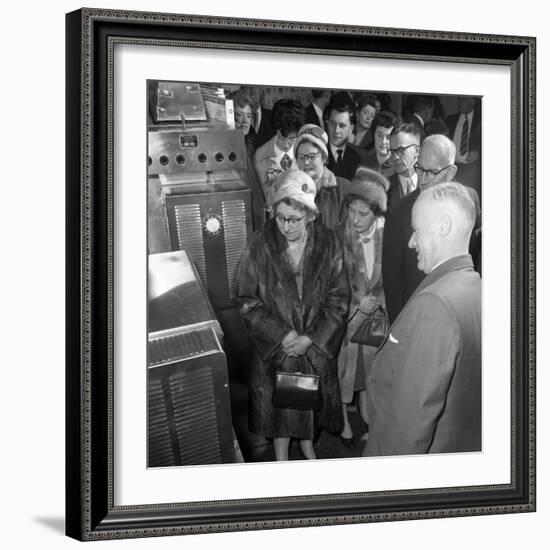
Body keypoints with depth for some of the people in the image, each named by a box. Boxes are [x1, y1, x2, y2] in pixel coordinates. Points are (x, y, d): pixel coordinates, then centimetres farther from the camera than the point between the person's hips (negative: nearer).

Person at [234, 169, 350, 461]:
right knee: (278, 402, 12)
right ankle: (281, 456, 36)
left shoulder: (328, 243, -11)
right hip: (274, 346, -1)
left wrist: (311, 337, -15)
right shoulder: (259, 246, -15)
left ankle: (307, 443, 46)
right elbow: (246, 299, -10)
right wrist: (281, 334, -18)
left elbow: (339, 297, -6)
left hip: (317, 344, 1)